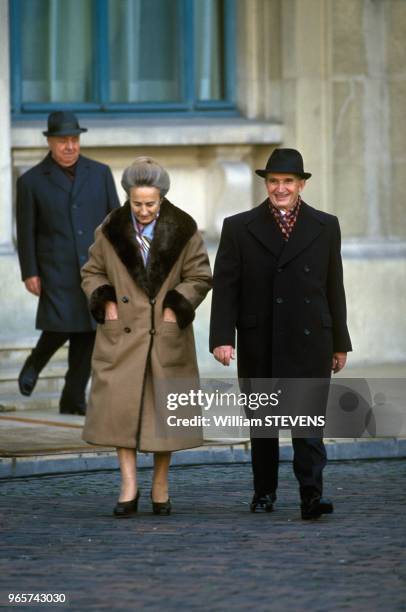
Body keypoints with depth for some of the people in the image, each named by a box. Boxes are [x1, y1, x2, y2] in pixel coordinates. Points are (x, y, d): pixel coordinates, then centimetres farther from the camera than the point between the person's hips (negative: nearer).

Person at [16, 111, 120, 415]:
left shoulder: (100, 173, 7)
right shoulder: (32, 181, 1)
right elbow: (26, 231, 2)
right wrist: (29, 273, -3)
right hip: (57, 270, -2)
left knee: (87, 333, 0)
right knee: (59, 327, -14)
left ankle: (74, 399, 8)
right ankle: (34, 364, 17)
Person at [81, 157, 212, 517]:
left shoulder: (183, 230, -2)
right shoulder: (111, 230, 0)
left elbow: (200, 276, 3)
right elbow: (92, 272, 11)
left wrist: (176, 306, -10)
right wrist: (104, 302, -6)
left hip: (168, 333, 0)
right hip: (122, 331, 0)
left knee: (165, 406, 3)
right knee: (120, 403, -8)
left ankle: (160, 486, 17)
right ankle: (129, 486, -4)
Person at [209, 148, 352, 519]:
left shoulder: (325, 227, 7)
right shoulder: (239, 228, 3)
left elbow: (334, 289, 10)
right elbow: (225, 288, 0)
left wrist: (339, 343, 11)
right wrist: (222, 338, -10)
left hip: (309, 343, -1)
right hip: (258, 346, 1)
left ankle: (311, 496, -15)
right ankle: (264, 492, 21)